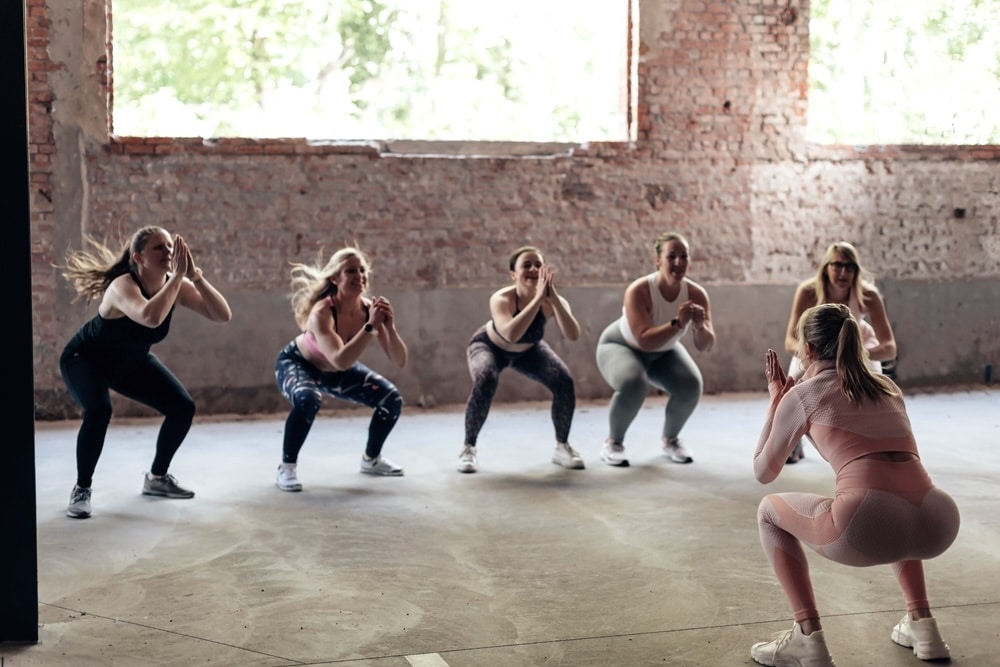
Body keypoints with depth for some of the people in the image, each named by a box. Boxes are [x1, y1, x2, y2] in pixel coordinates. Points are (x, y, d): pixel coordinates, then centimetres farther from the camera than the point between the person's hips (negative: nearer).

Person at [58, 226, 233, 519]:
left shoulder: (176, 286, -19)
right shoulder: (123, 286, -37)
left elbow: (223, 315, -28)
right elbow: (150, 317, -58)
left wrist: (196, 276, -38)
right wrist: (178, 275, -51)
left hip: (131, 362, 6)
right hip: (84, 359, -6)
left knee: (183, 408, -5)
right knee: (99, 411, -33)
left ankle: (157, 478, 16)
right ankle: (81, 490, -14)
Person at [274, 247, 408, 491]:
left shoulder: (369, 308, -22)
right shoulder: (322, 312, -37)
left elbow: (400, 362, -21)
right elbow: (340, 361, -51)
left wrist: (390, 328, -37)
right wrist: (370, 326, -51)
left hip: (338, 371, 6)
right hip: (297, 364, -6)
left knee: (392, 399, -6)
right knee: (308, 400, -38)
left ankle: (371, 459, 20)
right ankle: (286, 467, -17)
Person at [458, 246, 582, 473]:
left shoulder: (552, 301, -30)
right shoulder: (502, 299, -38)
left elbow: (573, 335, -45)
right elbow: (511, 334, -57)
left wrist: (553, 298, -53)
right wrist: (537, 298, -56)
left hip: (528, 351, 3)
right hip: (489, 346, -3)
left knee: (564, 382, -17)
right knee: (485, 382, -33)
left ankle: (562, 446, 5)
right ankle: (468, 448, -14)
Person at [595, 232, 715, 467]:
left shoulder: (696, 293, -24)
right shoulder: (639, 291, -35)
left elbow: (705, 345, -22)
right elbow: (644, 341, -42)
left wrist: (700, 326, -43)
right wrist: (678, 323, -52)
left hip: (663, 353, 4)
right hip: (620, 347, -4)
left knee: (691, 385, -23)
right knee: (633, 385, -35)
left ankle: (670, 439, 5)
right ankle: (613, 443, -9)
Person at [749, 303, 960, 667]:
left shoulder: (801, 395, 13)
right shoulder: (887, 387, 27)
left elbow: (763, 472, 25)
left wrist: (775, 400, 35)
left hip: (868, 528, -5)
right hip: (938, 524, 6)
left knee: (769, 511, 23)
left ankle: (808, 638, 14)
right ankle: (922, 625, 32)